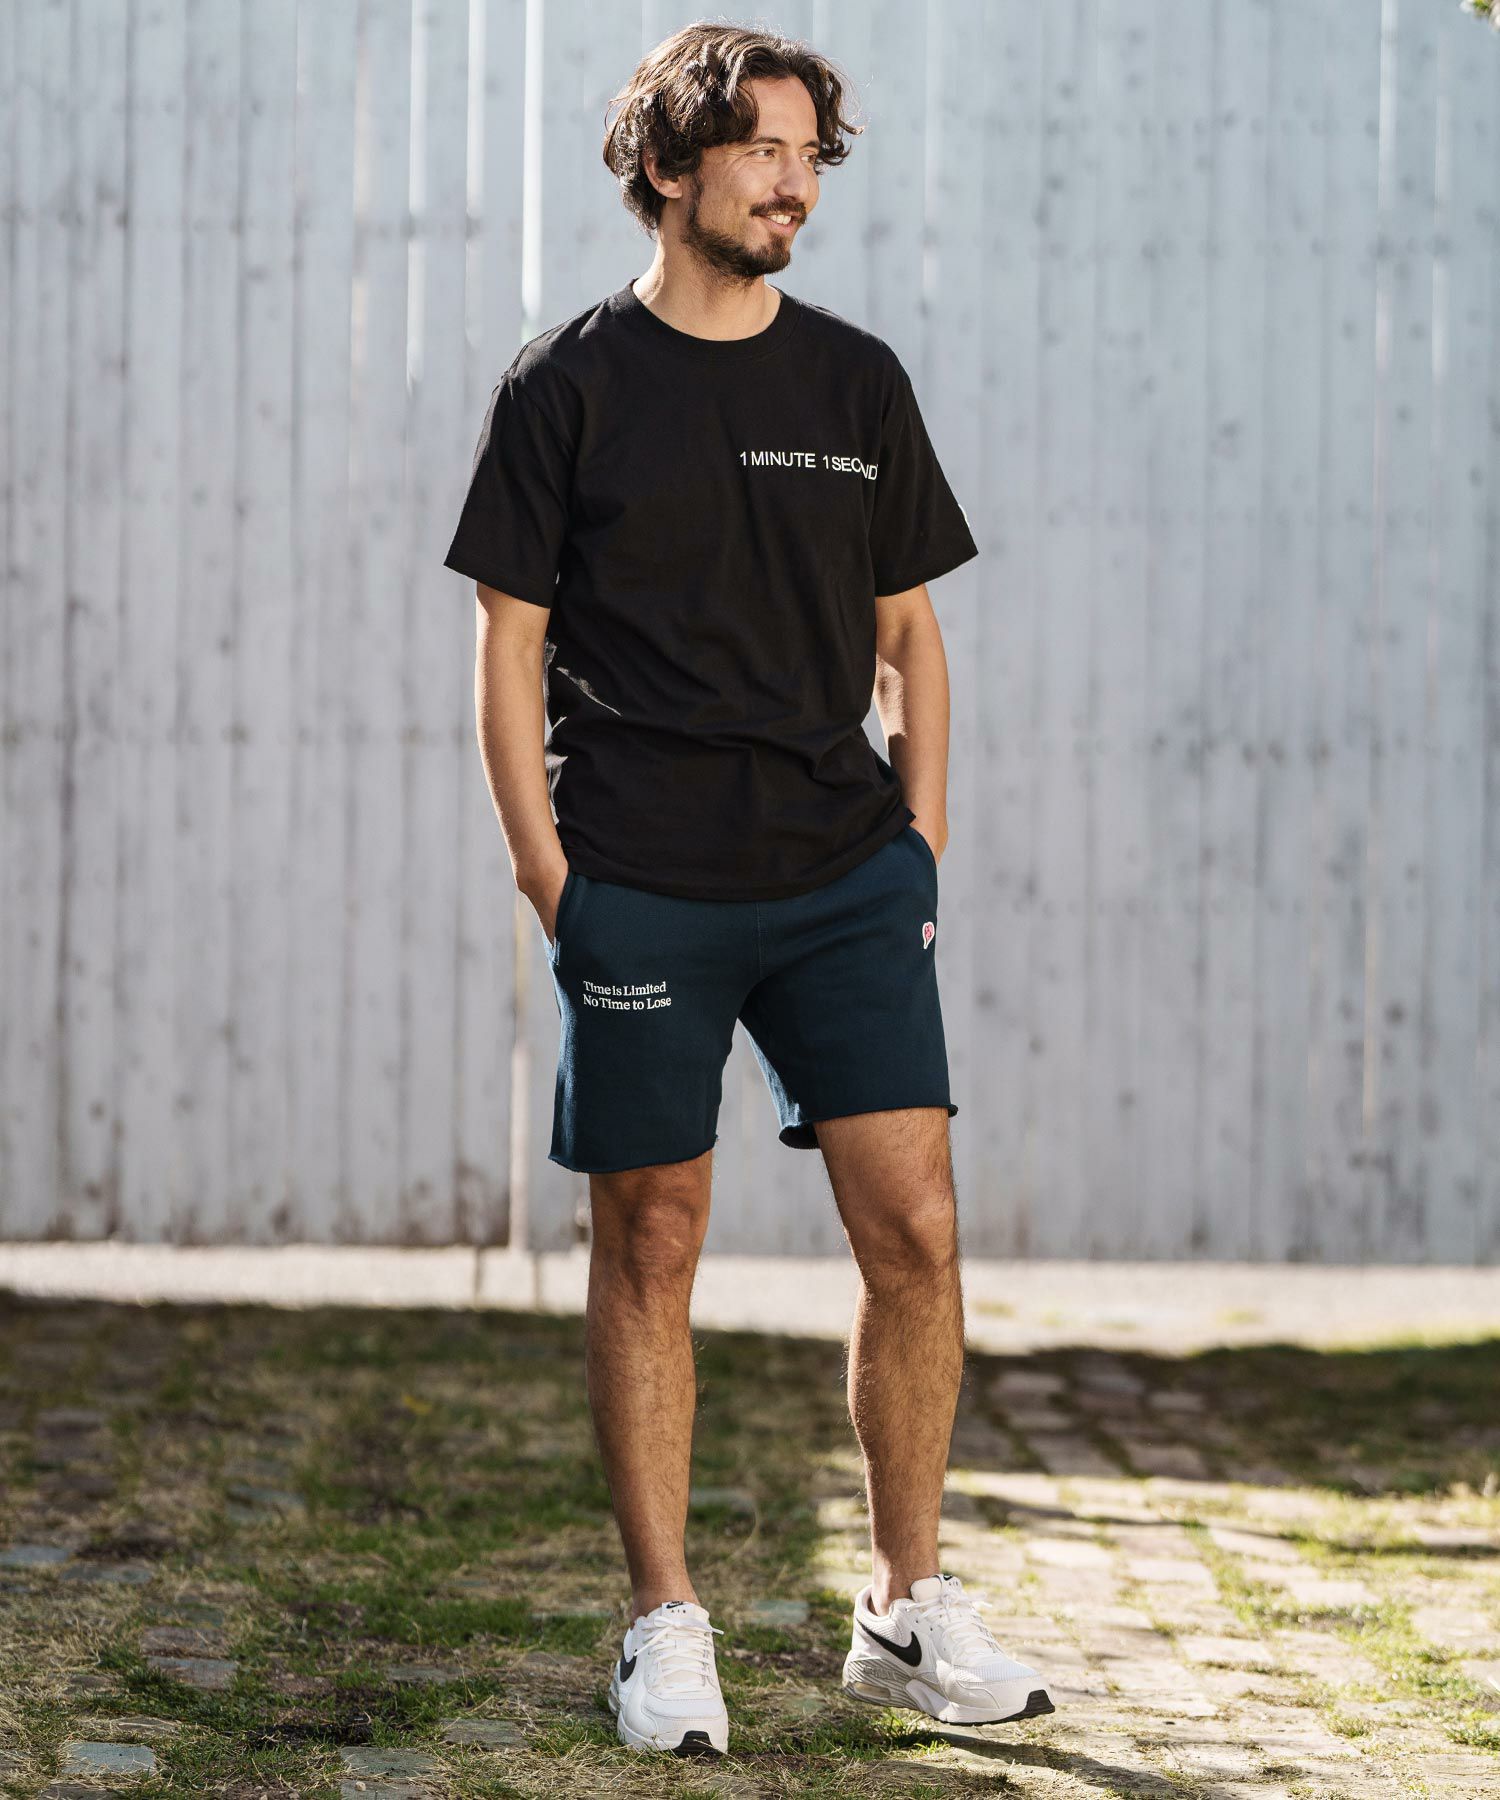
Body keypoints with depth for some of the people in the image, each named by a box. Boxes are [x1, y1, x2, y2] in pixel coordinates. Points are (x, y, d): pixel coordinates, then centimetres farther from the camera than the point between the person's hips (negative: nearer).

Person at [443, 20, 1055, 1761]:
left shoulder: (857, 381, 12)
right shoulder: (565, 386, 2)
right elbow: (510, 644, 2)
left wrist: (919, 835, 7)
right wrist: (550, 874, -5)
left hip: (843, 875, 3)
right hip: (641, 883, -3)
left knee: (915, 1228, -3)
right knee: (650, 1242, 2)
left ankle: (906, 1612, 11)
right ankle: (664, 1627, 13)